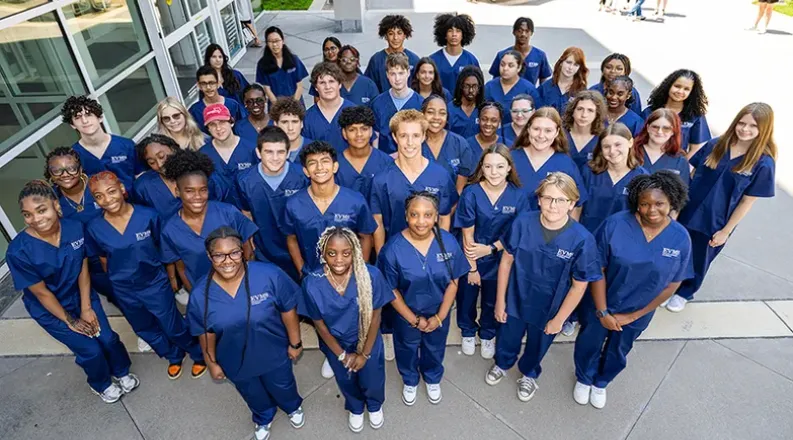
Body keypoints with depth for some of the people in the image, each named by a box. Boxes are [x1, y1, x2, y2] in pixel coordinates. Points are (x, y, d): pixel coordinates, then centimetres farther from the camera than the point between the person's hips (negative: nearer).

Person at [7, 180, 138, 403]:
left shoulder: (75, 227, -21)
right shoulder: (19, 251, -29)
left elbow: (83, 268, -10)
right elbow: (42, 292, -19)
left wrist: (86, 308, -8)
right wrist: (70, 321, -9)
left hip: (82, 295, 3)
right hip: (50, 310, -3)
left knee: (108, 338, 9)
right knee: (91, 350, 5)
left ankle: (121, 372, 41)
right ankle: (101, 384, 37)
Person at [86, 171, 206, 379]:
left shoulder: (148, 216, -20)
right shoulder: (94, 228, -13)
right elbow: (104, 260, 2)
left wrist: (172, 277, -1)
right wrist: (116, 283, 11)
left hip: (156, 284, -3)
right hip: (124, 292, 4)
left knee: (174, 327, 9)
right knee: (146, 331, 23)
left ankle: (199, 355, 38)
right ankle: (174, 357, 50)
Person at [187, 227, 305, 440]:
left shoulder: (269, 274, -30)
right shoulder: (200, 293, -22)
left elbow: (288, 309, -16)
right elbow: (206, 332, -6)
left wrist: (295, 343, -8)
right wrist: (212, 362, 4)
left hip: (274, 353, -1)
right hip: (236, 361, 2)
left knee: (282, 387, 28)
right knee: (253, 395, 30)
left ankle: (294, 407, 65)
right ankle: (263, 419, 66)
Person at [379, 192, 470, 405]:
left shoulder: (448, 242, -21)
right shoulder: (394, 248, -27)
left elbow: (453, 283, -11)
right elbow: (391, 290, -17)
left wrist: (439, 317, -11)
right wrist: (414, 319, -13)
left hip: (439, 314, 2)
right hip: (406, 315, -1)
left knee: (435, 349, 28)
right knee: (407, 350, 26)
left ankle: (433, 380, 60)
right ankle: (410, 381, 58)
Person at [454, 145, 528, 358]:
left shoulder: (518, 196, -15)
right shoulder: (471, 193, -21)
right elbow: (467, 235, -15)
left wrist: (490, 248, -18)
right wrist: (472, 268, -11)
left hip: (499, 260, 2)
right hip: (470, 258, -1)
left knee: (492, 302, 23)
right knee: (467, 299, 20)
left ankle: (487, 335, 50)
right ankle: (468, 332, 49)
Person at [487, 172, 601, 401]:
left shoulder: (582, 239, -26)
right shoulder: (522, 223, -22)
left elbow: (579, 286, -14)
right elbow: (507, 261, -9)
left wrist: (559, 319, -7)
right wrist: (500, 300, -4)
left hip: (548, 308, -1)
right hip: (515, 300, 1)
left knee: (537, 346, 27)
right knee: (508, 338, 27)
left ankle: (529, 374, 60)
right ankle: (502, 364, 61)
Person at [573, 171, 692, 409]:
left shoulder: (680, 238, -17)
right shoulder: (615, 225, -25)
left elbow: (672, 284, -8)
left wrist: (633, 315, -8)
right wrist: (603, 312, -16)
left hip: (637, 312, 2)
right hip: (599, 305, -2)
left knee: (617, 352, 27)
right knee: (589, 345, 22)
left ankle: (601, 383, 57)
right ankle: (583, 379, 54)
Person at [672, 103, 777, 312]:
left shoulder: (763, 163, -14)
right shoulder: (715, 145, -7)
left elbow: (747, 202, -9)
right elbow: (692, 174, 1)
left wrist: (726, 231, -8)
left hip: (714, 223, -2)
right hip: (687, 212, 2)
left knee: (697, 261, 18)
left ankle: (684, 293, 44)